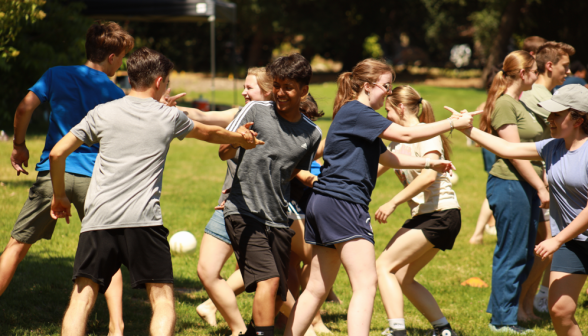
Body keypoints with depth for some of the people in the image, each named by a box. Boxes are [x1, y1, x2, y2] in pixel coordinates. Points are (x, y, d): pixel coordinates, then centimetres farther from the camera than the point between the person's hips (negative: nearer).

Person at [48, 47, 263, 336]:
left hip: (98, 219, 1)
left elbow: (57, 153, 9)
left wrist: (59, 196, 24)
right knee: (163, 301, 3)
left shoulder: (102, 113, 11)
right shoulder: (169, 117, 11)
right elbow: (209, 133, 31)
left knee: (82, 298, 2)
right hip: (144, 220, -1)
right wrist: (240, 138, 51)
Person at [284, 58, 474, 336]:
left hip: (323, 205, 11)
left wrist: (429, 164, 21)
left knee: (317, 289, 12)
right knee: (366, 284, -15)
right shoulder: (355, 112, -9)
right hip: (342, 202, -11)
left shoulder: (357, 116, 23)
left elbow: (387, 158, 29)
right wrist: (453, 124, -8)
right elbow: (405, 135, -14)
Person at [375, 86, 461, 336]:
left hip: (441, 215, -9)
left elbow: (428, 176, -24)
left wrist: (393, 203, -24)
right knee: (402, 278, 9)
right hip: (424, 216, 9)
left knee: (384, 266, -13)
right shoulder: (398, 142, 16)